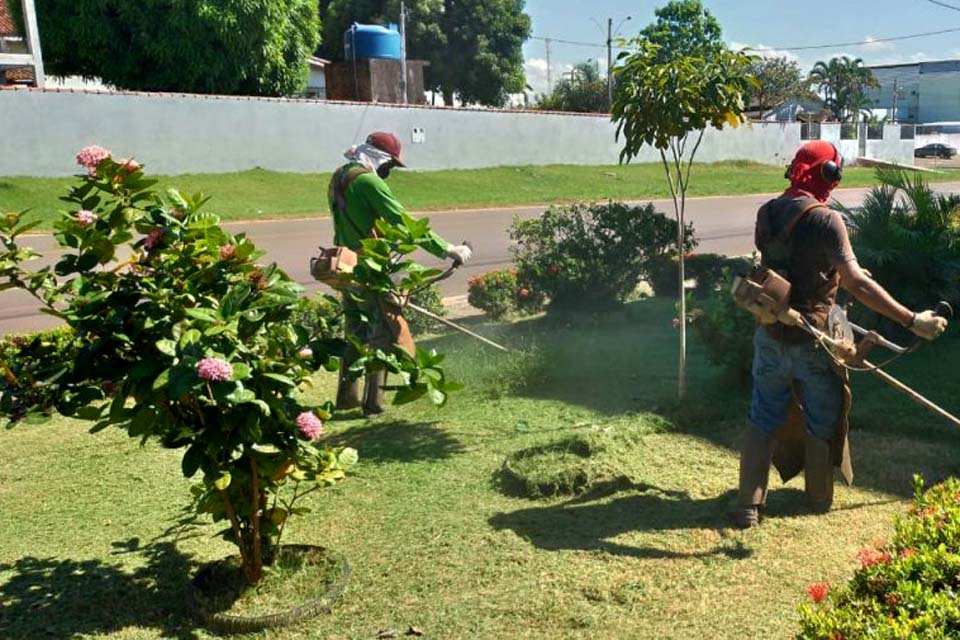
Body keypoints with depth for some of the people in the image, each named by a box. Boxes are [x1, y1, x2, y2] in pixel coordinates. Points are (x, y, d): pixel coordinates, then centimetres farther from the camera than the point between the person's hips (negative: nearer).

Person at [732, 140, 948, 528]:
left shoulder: (766, 214, 0)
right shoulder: (825, 220, -18)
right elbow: (857, 284, -22)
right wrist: (912, 321, -20)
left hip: (770, 335, 5)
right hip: (812, 340, -4)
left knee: (763, 420, 13)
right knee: (821, 420, 17)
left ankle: (748, 507, 11)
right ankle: (819, 497, 32)